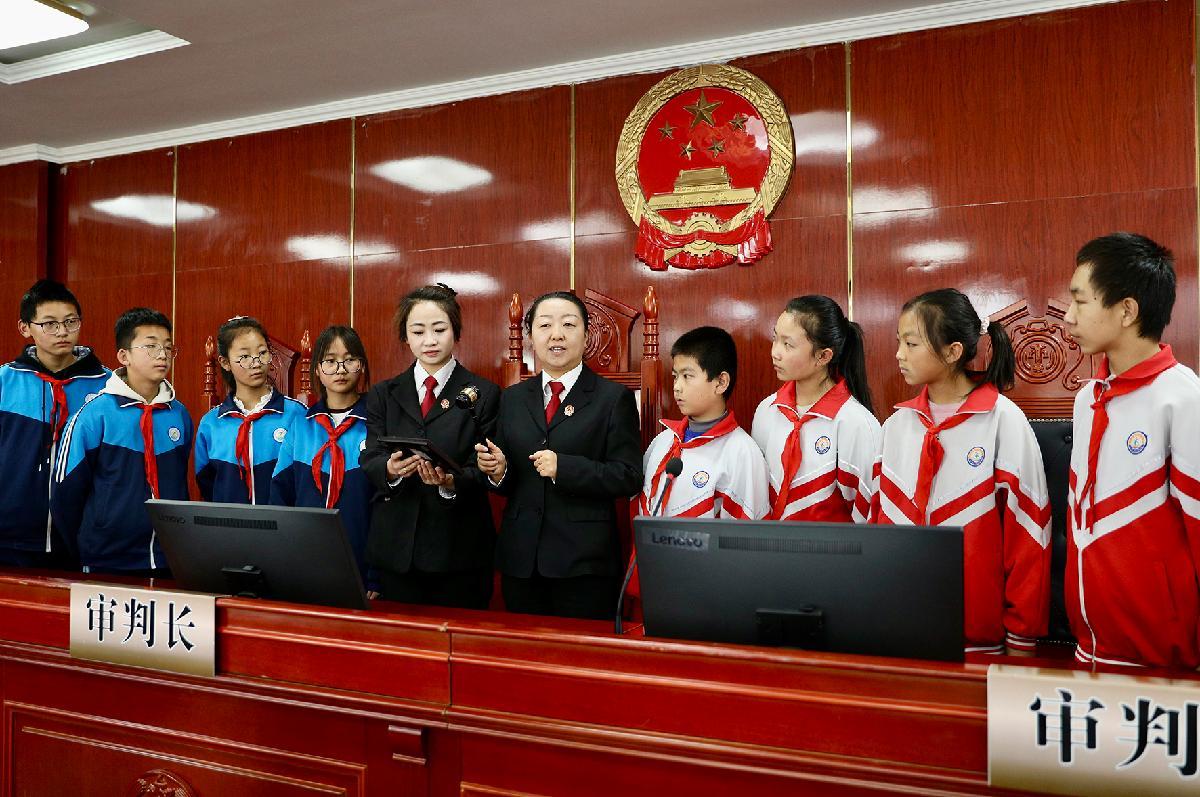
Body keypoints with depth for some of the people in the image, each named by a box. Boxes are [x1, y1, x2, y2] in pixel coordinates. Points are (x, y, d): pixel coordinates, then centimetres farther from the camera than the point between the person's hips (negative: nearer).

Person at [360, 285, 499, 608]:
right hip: (395, 547, 2)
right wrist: (390, 469, -20)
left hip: (461, 549, -2)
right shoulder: (382, 395, 11)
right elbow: (369, 460, 2)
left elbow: (483, 471, -4)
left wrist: (451, 481, -24)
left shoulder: (484, 394, 2)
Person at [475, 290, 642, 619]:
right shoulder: (512, 398, 12)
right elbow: (508, 481, 14)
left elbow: (629, 478, -8)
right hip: (520, 558, 4)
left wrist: (563, 467, -18)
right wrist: (498, 469, -8)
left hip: (584, 561, -4)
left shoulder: (614, 398, -1)